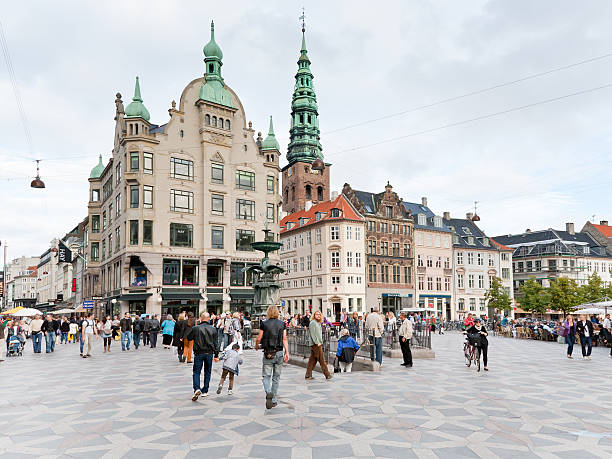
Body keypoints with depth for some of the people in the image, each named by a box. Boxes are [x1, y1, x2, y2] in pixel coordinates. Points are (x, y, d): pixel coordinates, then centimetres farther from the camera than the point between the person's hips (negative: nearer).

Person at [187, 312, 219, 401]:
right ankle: (205, 391, 18)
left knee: (196, 372, 4)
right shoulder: (213, 329, -2)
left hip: (199, 353, -2)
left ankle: (197, 389, -16)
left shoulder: (195, 328, -9)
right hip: (209, 353, 2)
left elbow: (189, 338, 7)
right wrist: (216, 354, 9)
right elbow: (216, 343, 3)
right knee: (207, 372, 14)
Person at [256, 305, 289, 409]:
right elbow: (285, 339, -2)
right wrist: (287, 353, -1)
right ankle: (274, 400, 17)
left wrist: (256, 346, 20)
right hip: (279, 353, 2)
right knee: (276, 377, 13)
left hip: (268, 353, -2)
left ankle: (268, 392, -21)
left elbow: (259, 338, 0)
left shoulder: (264, 324, -4)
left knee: (266, 376, 6)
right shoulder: (282, 324, 2)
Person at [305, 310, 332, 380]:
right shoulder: (313, 323, -9)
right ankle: (327, 375, -2)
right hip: (315, 344, -9)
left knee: (312, 360, 9)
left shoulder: (318, 323, 20)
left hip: (318, 343, 9)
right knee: (321, 359, -6)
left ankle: (308, 375, 12)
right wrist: (317, 342, -18)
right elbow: (312, 334, -15)